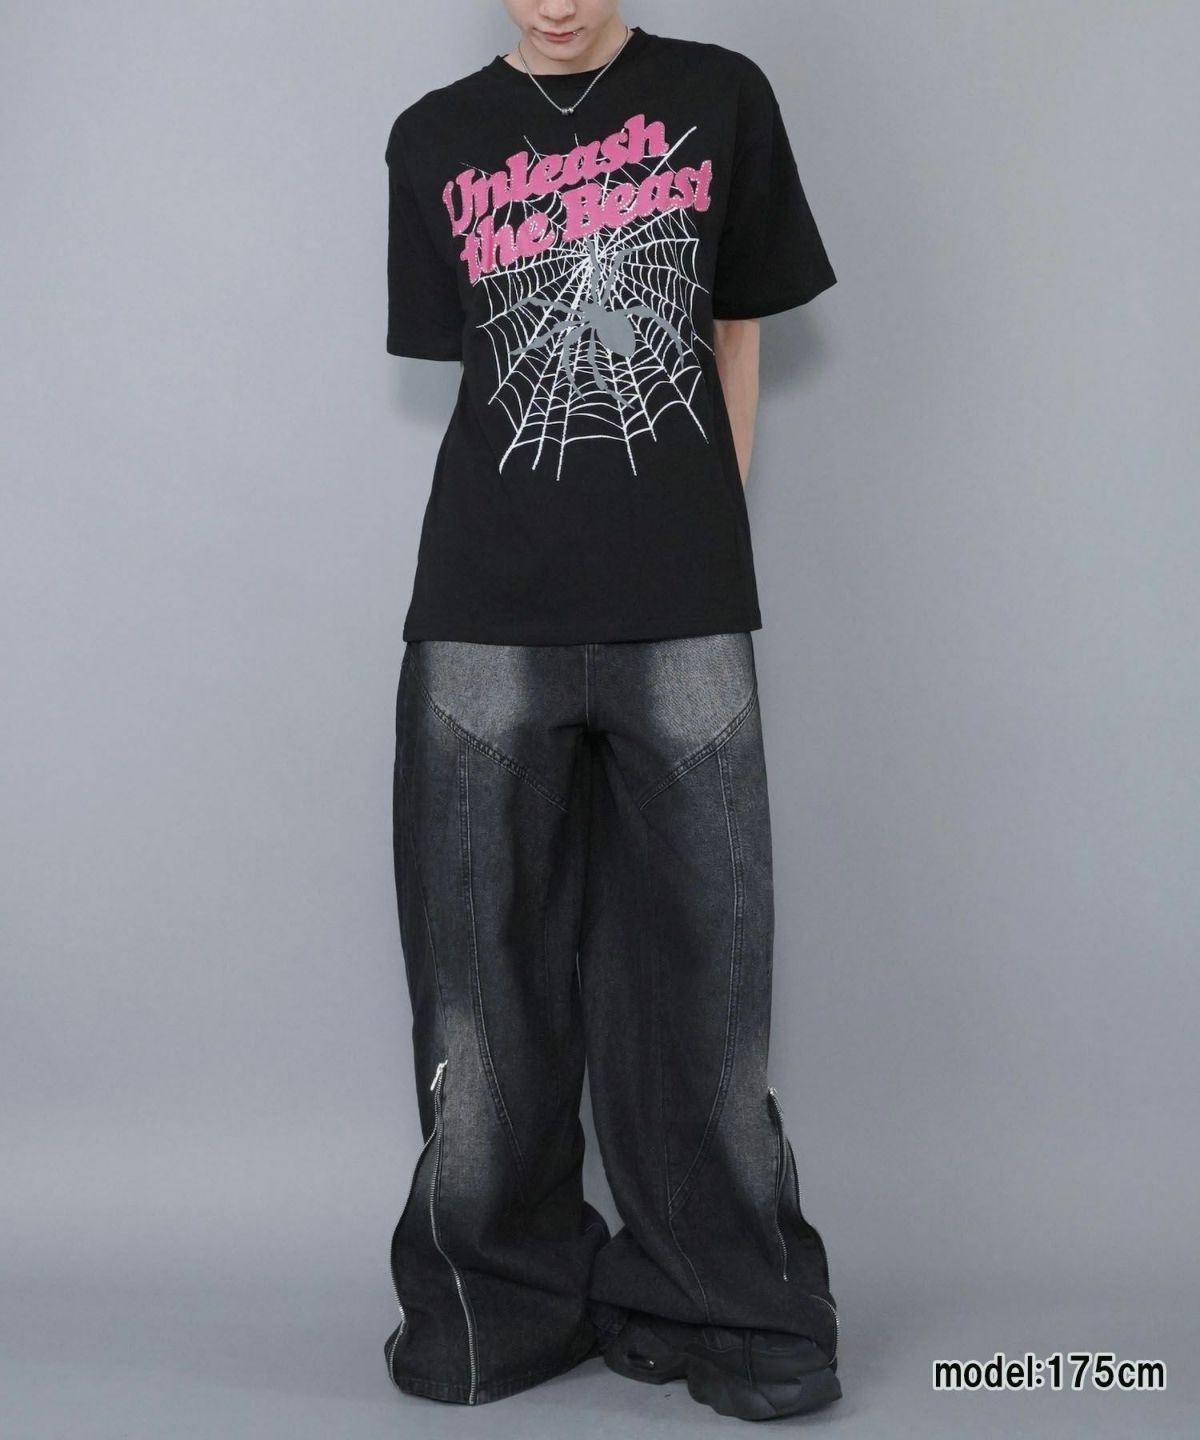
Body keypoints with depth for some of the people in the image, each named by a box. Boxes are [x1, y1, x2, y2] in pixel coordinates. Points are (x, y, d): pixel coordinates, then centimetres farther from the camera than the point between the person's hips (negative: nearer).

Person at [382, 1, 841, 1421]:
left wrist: (699, 542, 5)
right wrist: (552, 528, 7)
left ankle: (728, 1303, 17)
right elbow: (471, 363, 14)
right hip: (485, 612, 1)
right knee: (487, 966, 4)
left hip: (685, 614, -1)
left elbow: (736, 341, 12)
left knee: (699, 966, 2)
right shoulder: (434, 142, 11)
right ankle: (500, 1294, 20)